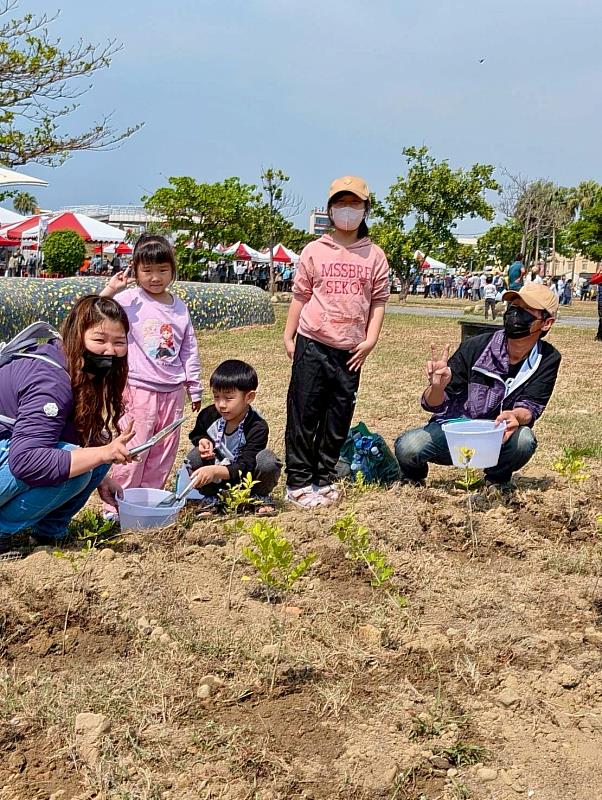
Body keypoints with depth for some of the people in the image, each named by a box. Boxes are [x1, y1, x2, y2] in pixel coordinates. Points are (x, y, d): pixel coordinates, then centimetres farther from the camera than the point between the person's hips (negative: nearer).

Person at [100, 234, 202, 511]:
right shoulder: (128, 300, -5)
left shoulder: (179, 307, 8)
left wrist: (195, 388, 15)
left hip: (172, 391, 5)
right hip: (139, 388, -5)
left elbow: (189, 350, 14)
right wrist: (109, 289, -26)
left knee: (164, 452, 11)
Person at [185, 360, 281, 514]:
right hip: (217, 482, 3)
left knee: (268, 460, -33)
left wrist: (214, 471, -51)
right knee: (195, 456, -24)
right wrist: (202, 441, -15)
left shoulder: (258, 428, -27)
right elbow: (196, 435, 11)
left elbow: (244, 469, -34)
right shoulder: (209, 416, -14)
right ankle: (211, 498, -1)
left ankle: (261, 497, -3)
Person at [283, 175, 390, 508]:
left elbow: (378, 301, 9)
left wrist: (370, 339, -1)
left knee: (338, 418, 8)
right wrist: (288, 336, 5)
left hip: (350, 350, 2)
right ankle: (299, 482, 9)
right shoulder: (315, 251, 3)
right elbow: (300, 295, 6)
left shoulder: (375, 256, 7)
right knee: (304, 413, 0)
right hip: (313, 344, -2)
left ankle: (324, 478, 21)